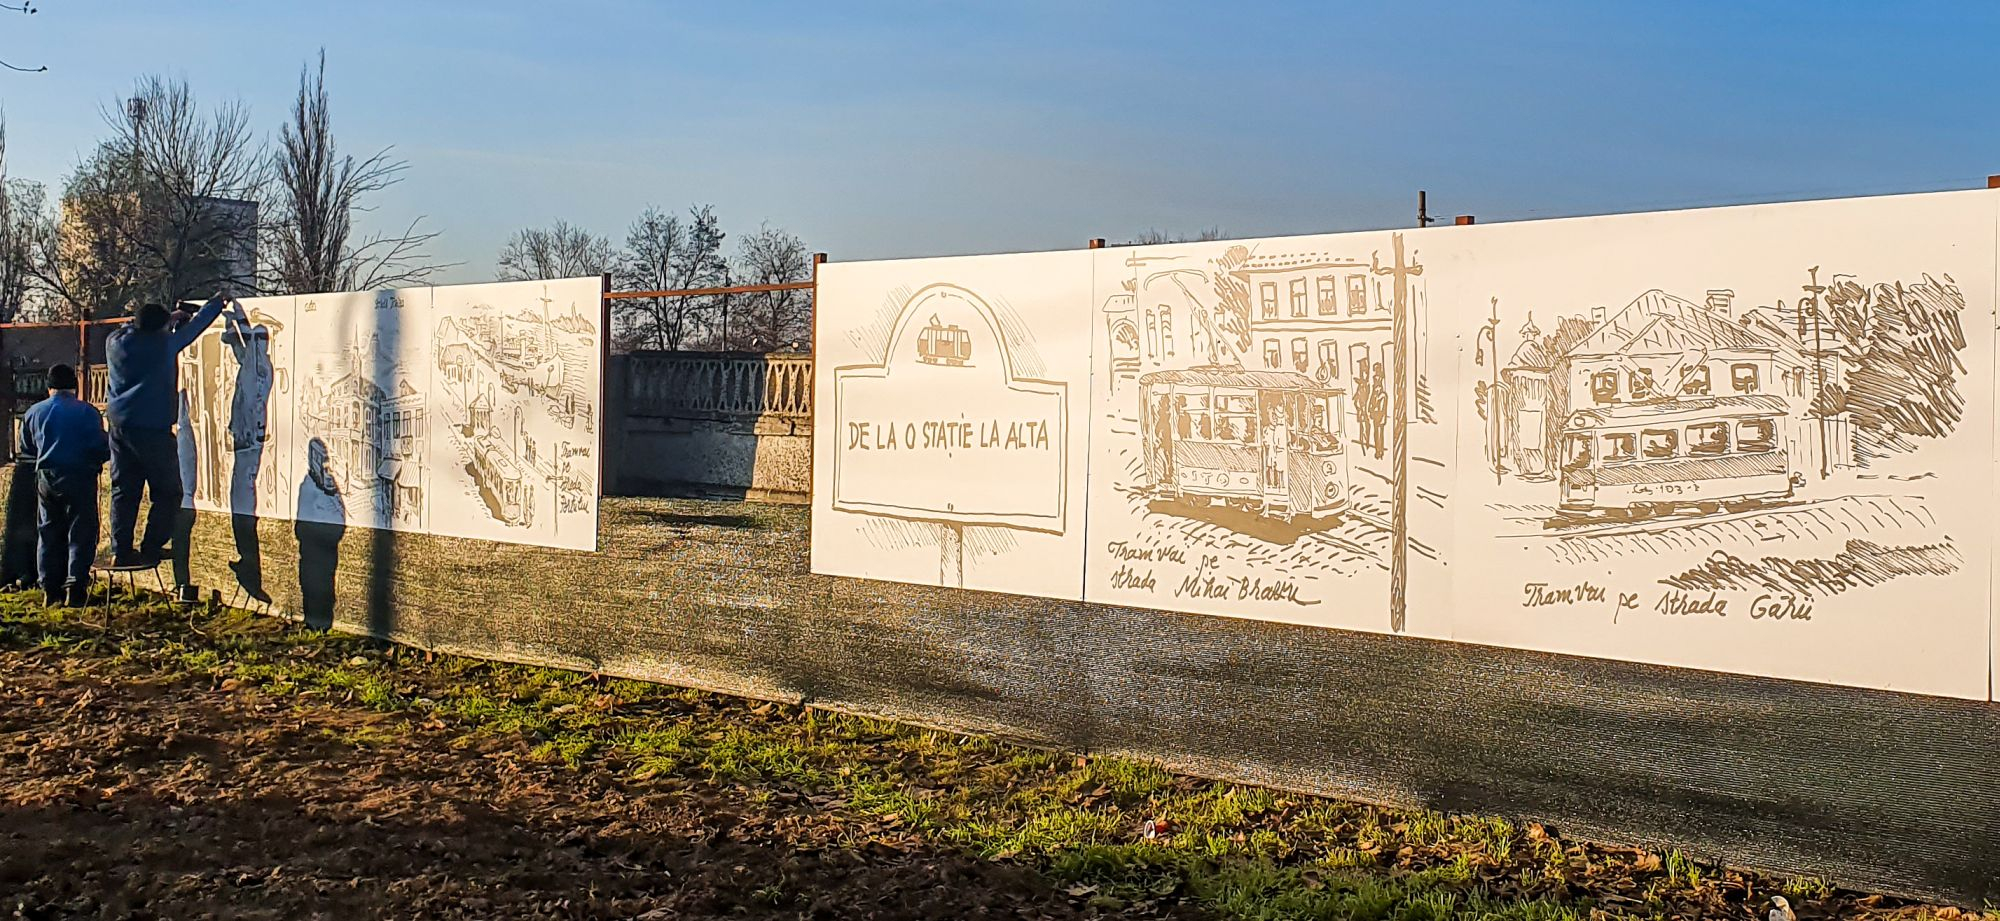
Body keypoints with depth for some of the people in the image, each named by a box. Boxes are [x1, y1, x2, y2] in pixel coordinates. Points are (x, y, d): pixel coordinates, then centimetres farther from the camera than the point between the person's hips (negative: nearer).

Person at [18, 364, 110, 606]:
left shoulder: (34, 412, 7)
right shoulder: (86, 412, -7)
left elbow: (26, 450, 16)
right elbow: (101, 448, -10)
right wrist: (96, 460, 12)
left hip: (46, 478, 4)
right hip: (79, 477, -4)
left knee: (49, 534, 13)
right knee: (81, 533, 0)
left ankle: (50, 589, 14)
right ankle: (75, 587, -10)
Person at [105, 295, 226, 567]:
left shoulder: (115, 342, 5)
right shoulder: (164, 343, -10)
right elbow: (195, 325, 4)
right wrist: (217, 302, 19)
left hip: (120, 427, 6)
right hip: (153, 429, -6)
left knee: (123, 490, 10)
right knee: (167, 492, 5)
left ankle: (121, 550, 10)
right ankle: (151, 548, 2)